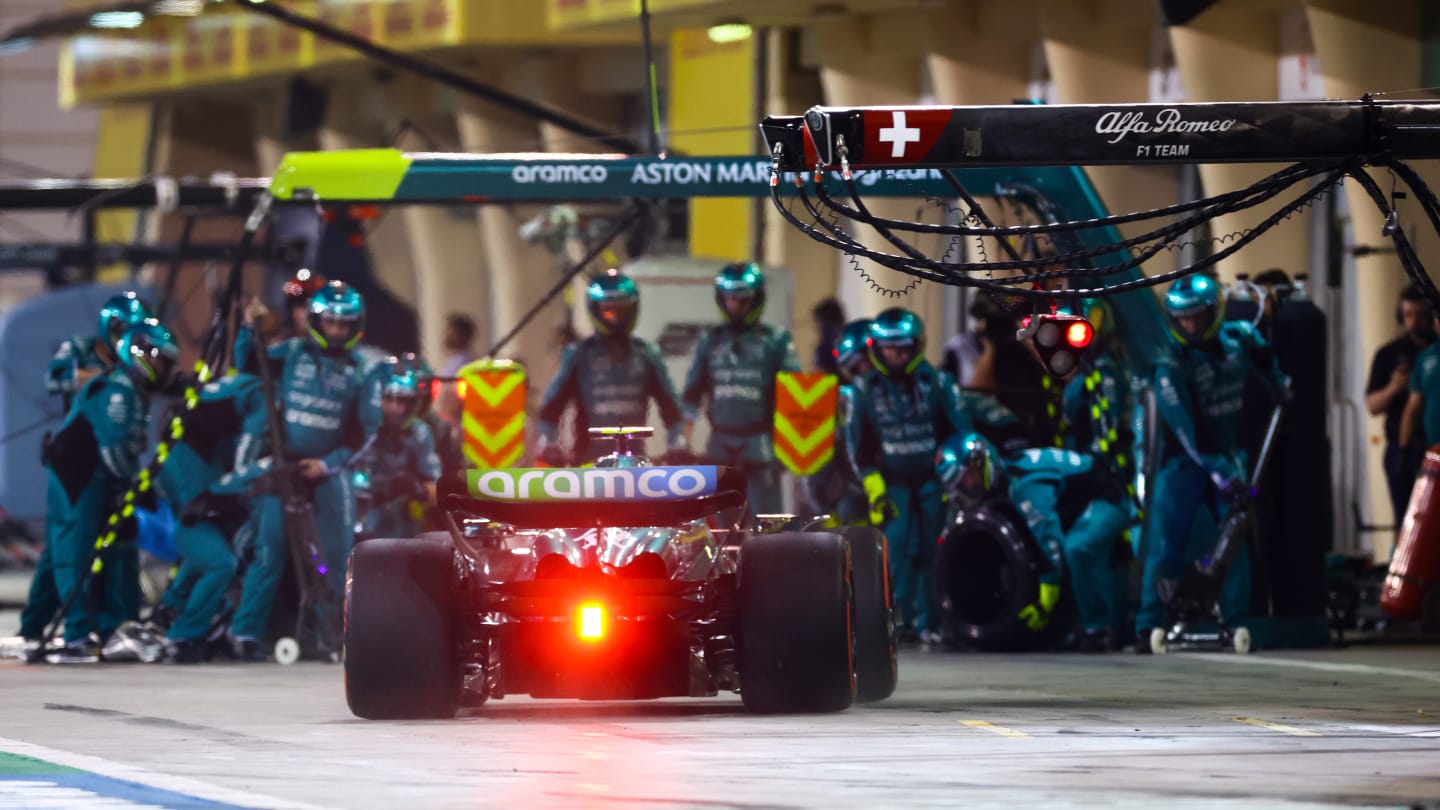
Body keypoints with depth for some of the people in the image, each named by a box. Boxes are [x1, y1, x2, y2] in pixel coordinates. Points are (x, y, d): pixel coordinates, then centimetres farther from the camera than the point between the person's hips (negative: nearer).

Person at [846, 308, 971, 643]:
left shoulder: (936, 382, 2)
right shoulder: (866, 388, 5)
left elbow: (958, 431, 5)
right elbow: (857, 440, 6)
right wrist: (872, 485, -1)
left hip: (933, 478, -1)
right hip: (892, 481, 1)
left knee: (932, 551, -4)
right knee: (898, 550, -10)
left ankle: (930, 620, 0)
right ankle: (900, 616, -5)